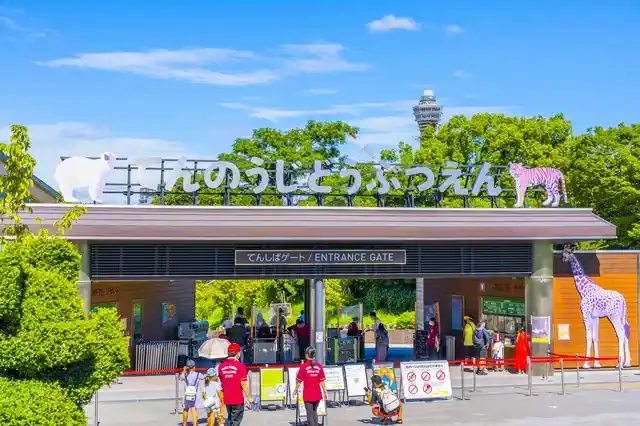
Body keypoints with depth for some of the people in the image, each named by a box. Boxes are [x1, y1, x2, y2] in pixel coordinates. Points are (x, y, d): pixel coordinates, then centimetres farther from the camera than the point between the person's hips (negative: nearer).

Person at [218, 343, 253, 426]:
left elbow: (221, 384, 10)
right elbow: (243, 384, -13)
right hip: (238, 399, -5)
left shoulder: (221, 366, 3)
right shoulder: (240, 366, -12)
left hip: (227, 399, 5)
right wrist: (249, 397, -5)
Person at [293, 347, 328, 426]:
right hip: (317, 394, 3)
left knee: (310, 414, 3)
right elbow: (322, 381, -1)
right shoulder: (319, 366, -3)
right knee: (314, 412, 23)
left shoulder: (304, 366, -11)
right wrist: (325, 392, 9)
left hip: (308, 395, -3)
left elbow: (299, 381, -6)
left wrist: (295, 390, 9)